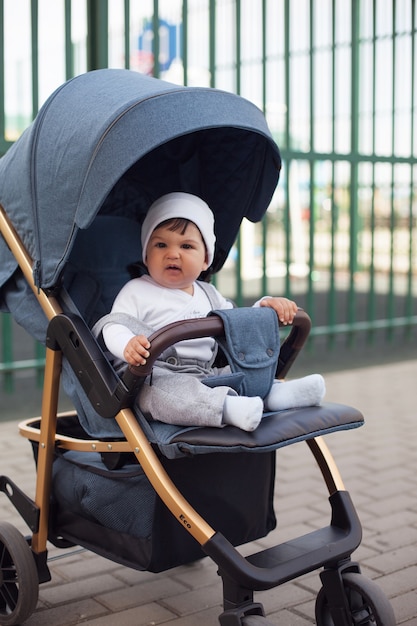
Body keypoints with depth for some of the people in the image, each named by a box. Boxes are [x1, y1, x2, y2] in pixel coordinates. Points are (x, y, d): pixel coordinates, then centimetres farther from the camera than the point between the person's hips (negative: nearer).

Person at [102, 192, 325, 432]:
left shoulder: (208, 294, 22)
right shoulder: (137, 291, 4)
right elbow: (113, 328, -6)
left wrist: (265, 306, 9)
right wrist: (128, 345, -31)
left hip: (206, 375, 8)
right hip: (157, 375, -7)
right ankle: (228, 407, -56)